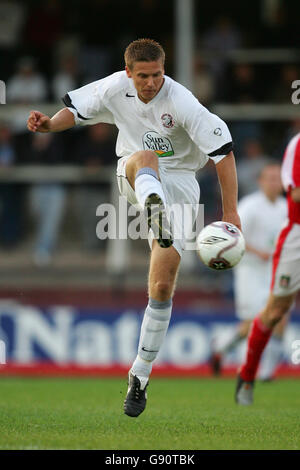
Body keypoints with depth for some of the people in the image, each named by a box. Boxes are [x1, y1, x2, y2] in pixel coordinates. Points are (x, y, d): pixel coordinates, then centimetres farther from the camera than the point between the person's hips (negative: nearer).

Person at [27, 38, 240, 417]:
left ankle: (140, 375, 4)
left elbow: (223, 152, -20)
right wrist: (50, 124, -15)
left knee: (162, 286, -9)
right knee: (144, 158, -38)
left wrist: (230, 213, -24)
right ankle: (153, 209, -75)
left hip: (178, 184, -2)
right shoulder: (116, 88, -9)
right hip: (133, 178, 2)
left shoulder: (182, 104, -21)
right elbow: (78, 109, 8)